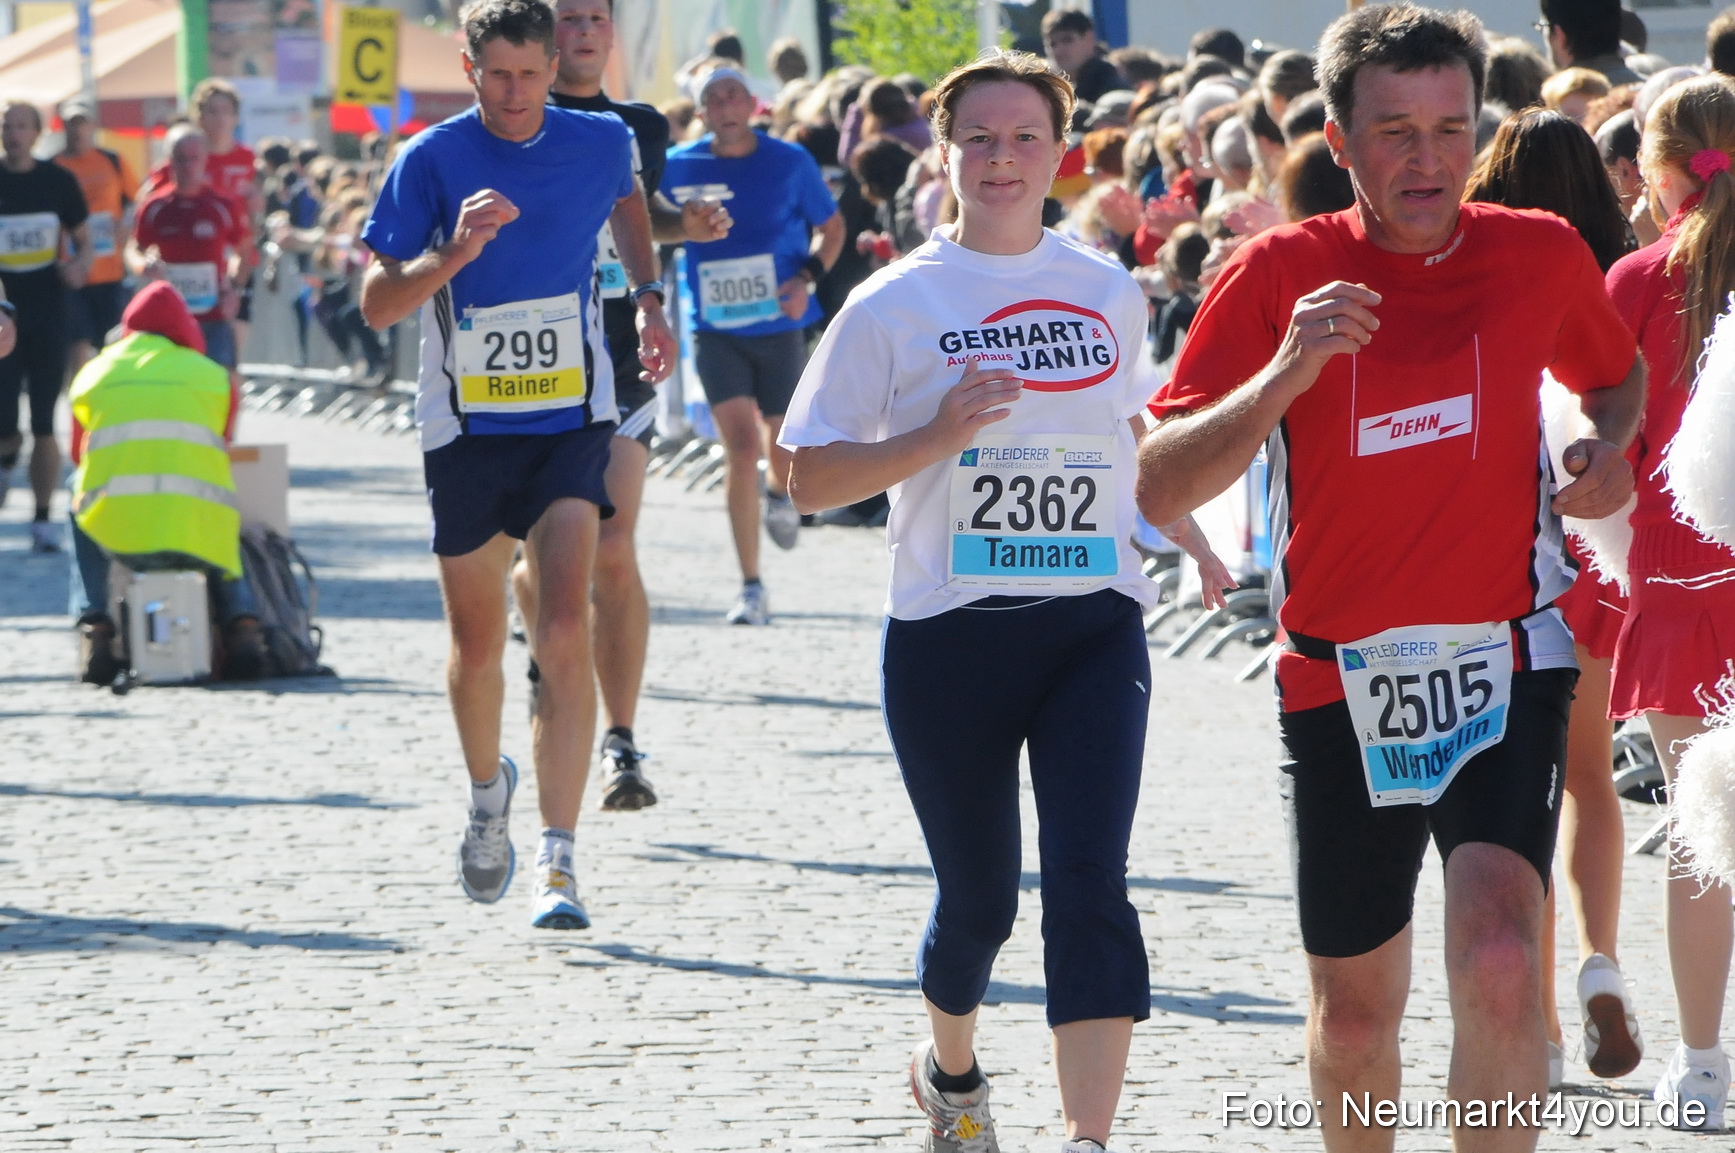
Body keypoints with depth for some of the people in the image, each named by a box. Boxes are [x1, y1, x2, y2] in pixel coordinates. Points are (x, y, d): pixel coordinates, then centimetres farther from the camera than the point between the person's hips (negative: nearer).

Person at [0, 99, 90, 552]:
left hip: (48, 317, 0)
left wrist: (80, 262, -10)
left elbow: (82, 236, 13)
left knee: (44, 426, 0)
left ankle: (43, 519, 8)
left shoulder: (57, 181, 3)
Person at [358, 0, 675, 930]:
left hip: (571, 418, 0)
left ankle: (557, 863, -18)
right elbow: (376, 303, -10)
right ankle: (488, 792, 42)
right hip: (466, 426, 0)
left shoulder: (600, 143, -1)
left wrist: (648, 298, 15)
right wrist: (455, 252, -25)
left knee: (565, 634, -16)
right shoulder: (433, 161, -8)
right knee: (477, 645, 11)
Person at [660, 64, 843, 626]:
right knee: (741, 447, -13)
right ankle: (751, 589, -6)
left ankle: (781, 493, 50)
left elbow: (832, 227, 6)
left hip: (780, 325, 1)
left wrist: (807, 277, -11)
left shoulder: (790, 162, -4)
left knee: (782, 448, 9)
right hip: (716, 328, -1)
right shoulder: (679, 168, -4)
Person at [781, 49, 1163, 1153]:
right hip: (948, 635, -1)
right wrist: (934, 439, -17)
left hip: (1094, 630, 1)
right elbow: (810, 477, -5)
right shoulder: (896, 303, -3)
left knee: (1090, 885, -14)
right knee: (977, 899, 9)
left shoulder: (1111, 292, 7)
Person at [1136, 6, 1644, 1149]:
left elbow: (1616, 373, 23)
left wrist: (1608, 450, 0)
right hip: (1341, 676, 1)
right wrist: (1285, 374, -25)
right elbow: (1160, 490, -11)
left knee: (1500, 962, -24)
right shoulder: (1281, 274, -5)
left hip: (1504, 662, -1)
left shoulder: (1543, 254, -1)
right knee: (1354, 1013, 12)